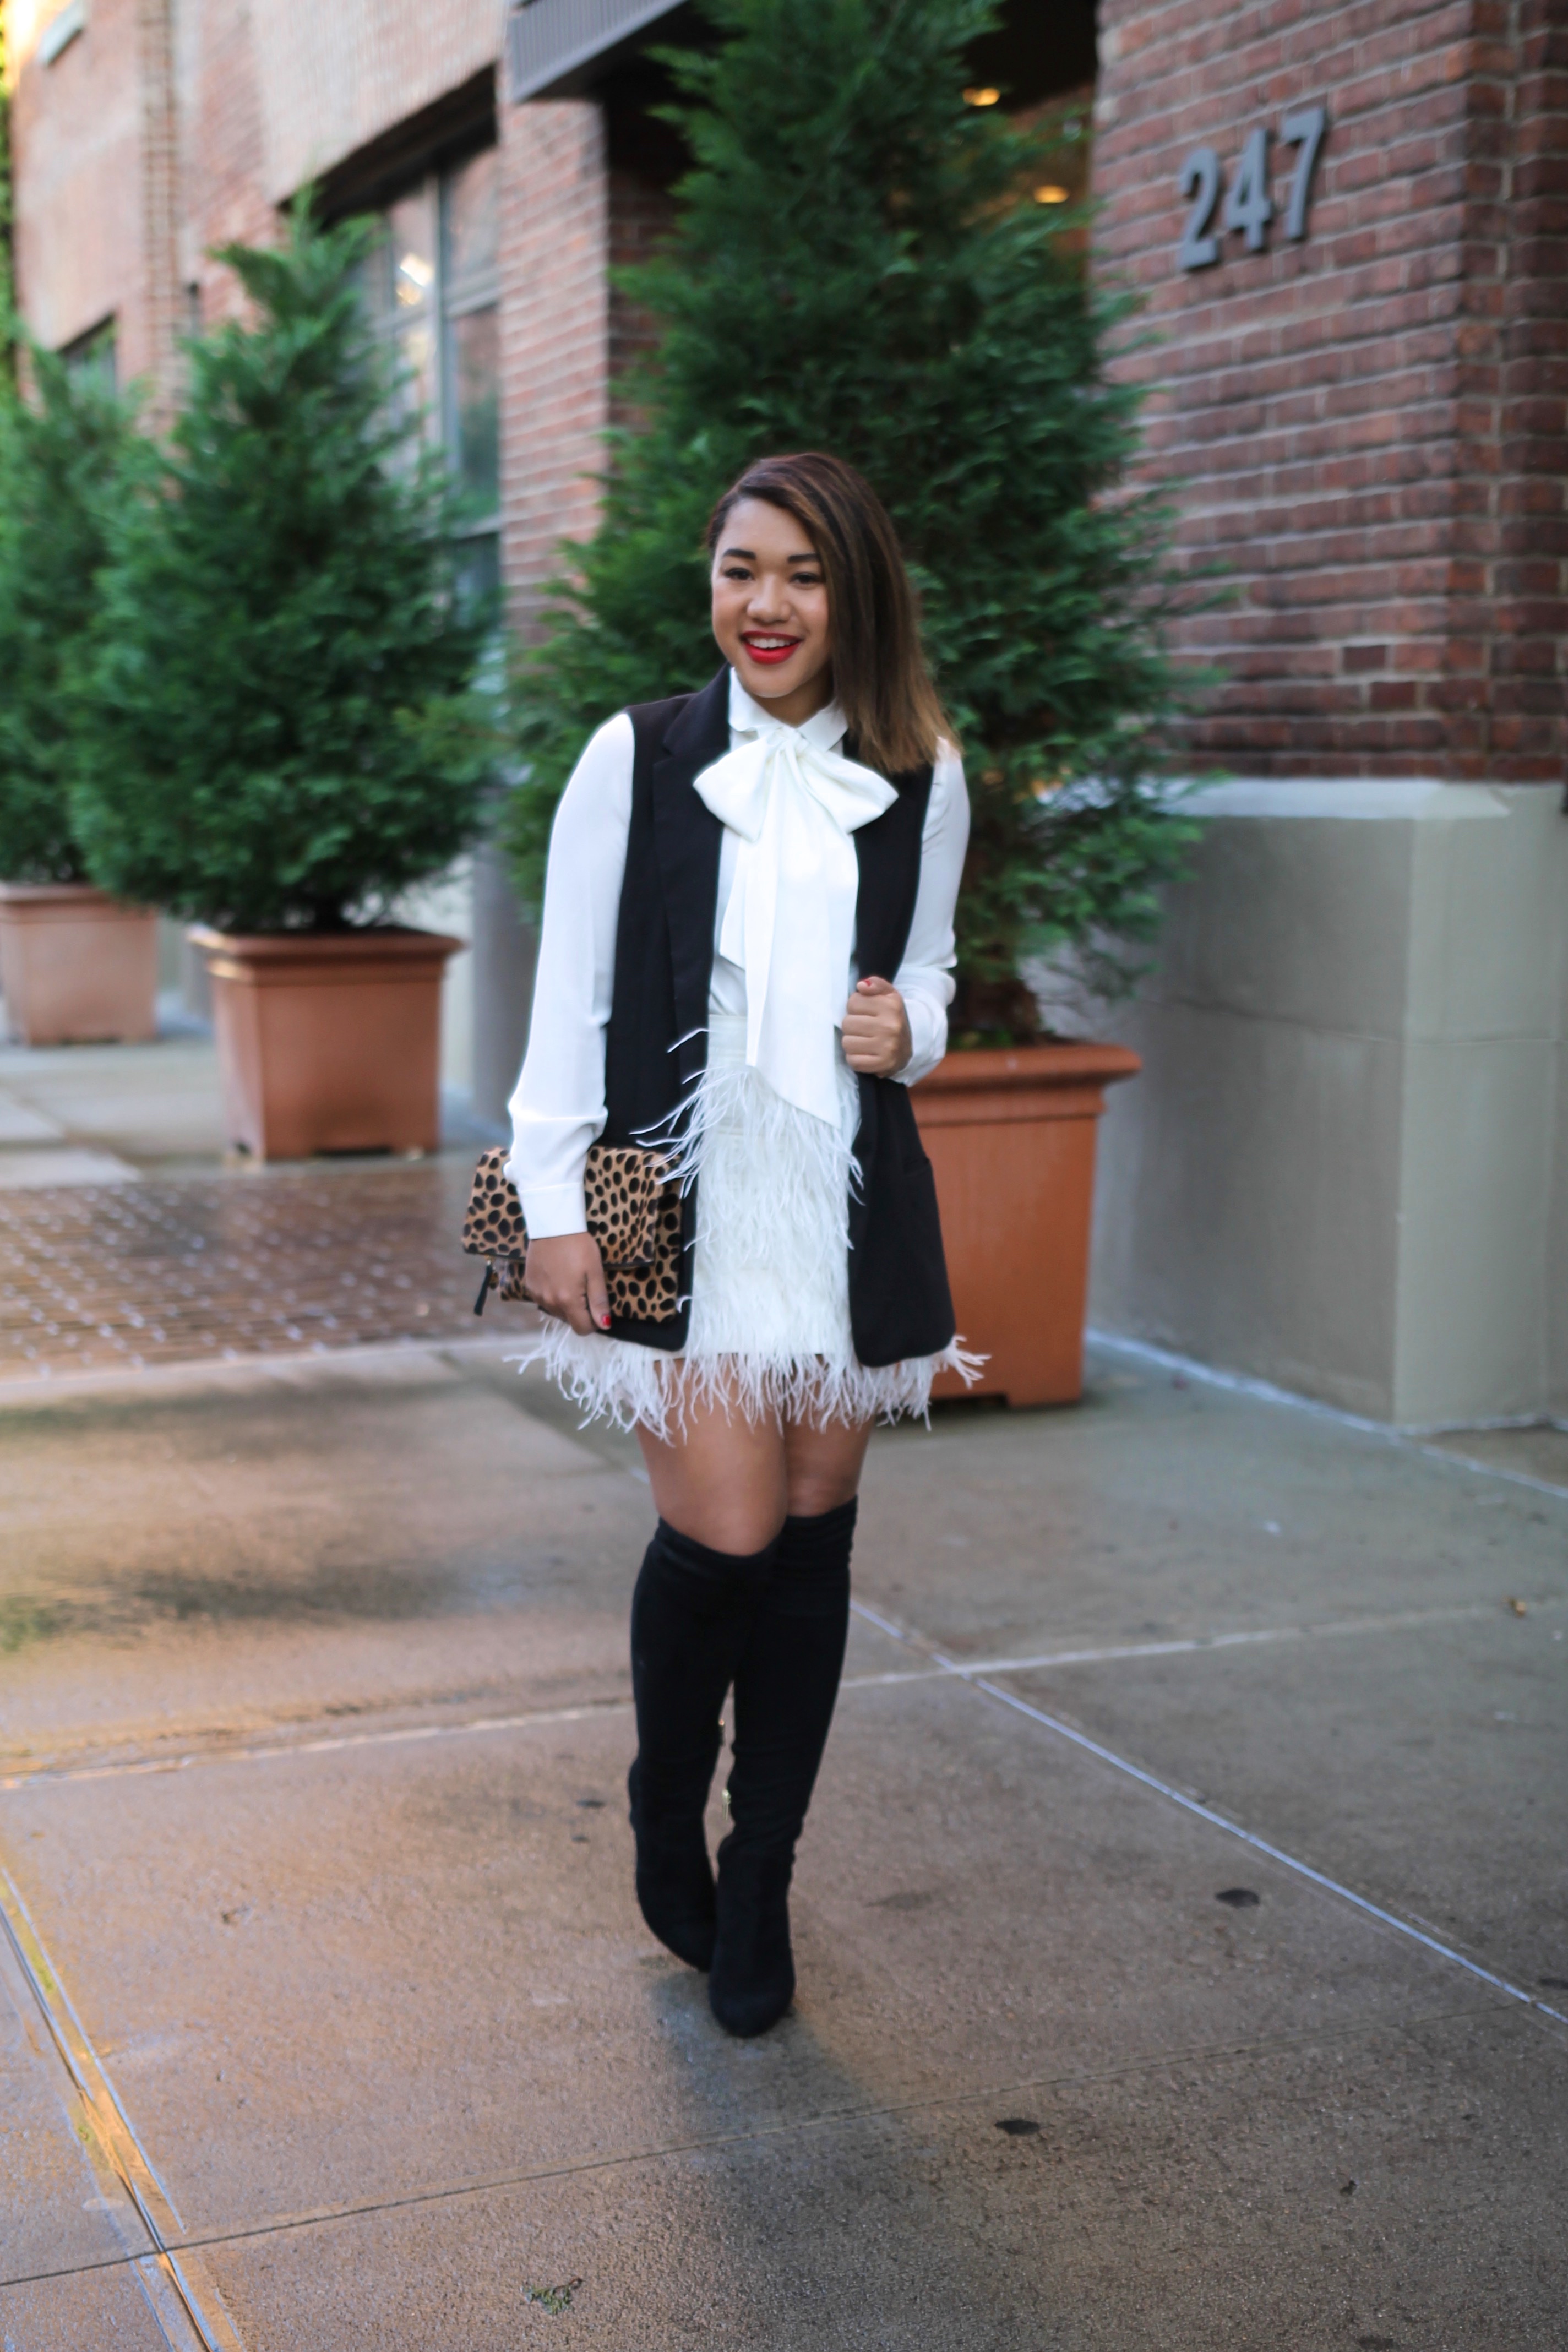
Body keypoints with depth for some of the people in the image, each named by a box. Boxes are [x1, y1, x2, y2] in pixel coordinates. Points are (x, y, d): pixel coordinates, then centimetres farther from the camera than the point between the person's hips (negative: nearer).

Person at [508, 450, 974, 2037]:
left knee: (812, 1541, 6)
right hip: (682, 1206, -3)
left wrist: (910, 1029, -4)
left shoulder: (921, 784, 6)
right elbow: (569, 999, 0)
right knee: (724, 1536, -10)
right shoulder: (636, 758, -2)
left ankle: (758, 1891, 22)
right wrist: (553, 1206, -4)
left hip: (849, 1209, 3)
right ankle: (667, 1812, 22)